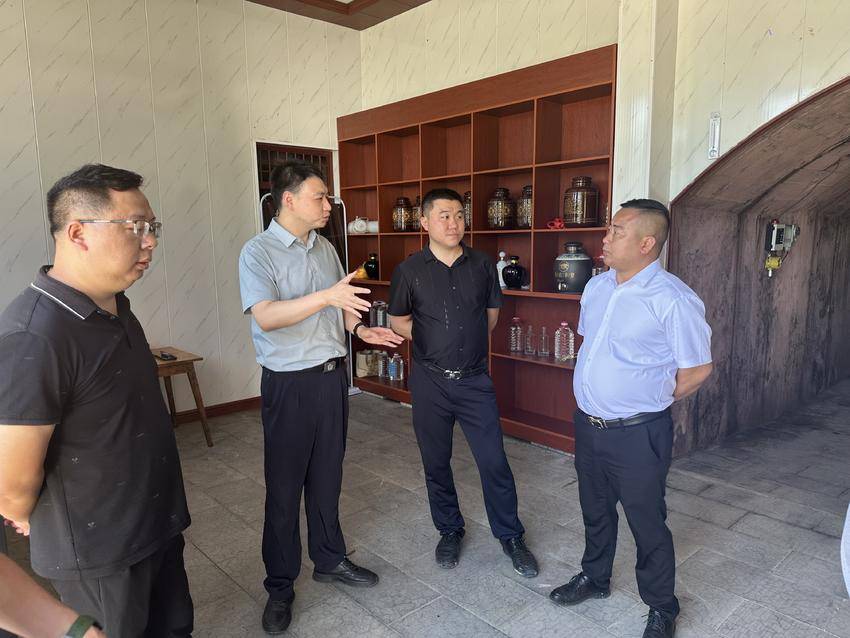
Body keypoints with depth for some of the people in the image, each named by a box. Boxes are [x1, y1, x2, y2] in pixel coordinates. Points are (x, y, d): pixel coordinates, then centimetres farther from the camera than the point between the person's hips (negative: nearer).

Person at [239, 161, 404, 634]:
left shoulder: (325, 248, 9)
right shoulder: (259, 252, -12)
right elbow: (266, 316, -25)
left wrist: (360, 328, -1)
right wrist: (326, 297, -35)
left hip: (332, 374, 6)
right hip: (290, 383, -6)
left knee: (327, 476, 17)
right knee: (285, 485, 6)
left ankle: (330, 560, 36)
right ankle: (280, 586, 23)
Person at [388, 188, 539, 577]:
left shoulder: (482, 265, 0)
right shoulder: (409, 271, -4)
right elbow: (398, 322, 6)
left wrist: (469, 343, 10)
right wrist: (433, 341, 2)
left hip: (475, 380, 1)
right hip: (430, 381, 0)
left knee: (494, 461, 3)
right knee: (436, 462, 12)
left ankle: (510, 536, 24)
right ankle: (449, 531, 34)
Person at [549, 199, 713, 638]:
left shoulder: (673, 300, -19)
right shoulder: (597, 286, 4)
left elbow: (698, 369, -12)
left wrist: (649, 402, -3)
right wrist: (593, 394, 12)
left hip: (636, 434, -6)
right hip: (587, 423, 7)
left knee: (647, 523, 11)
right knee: (595, 510, 24)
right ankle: (594, 578, 47)